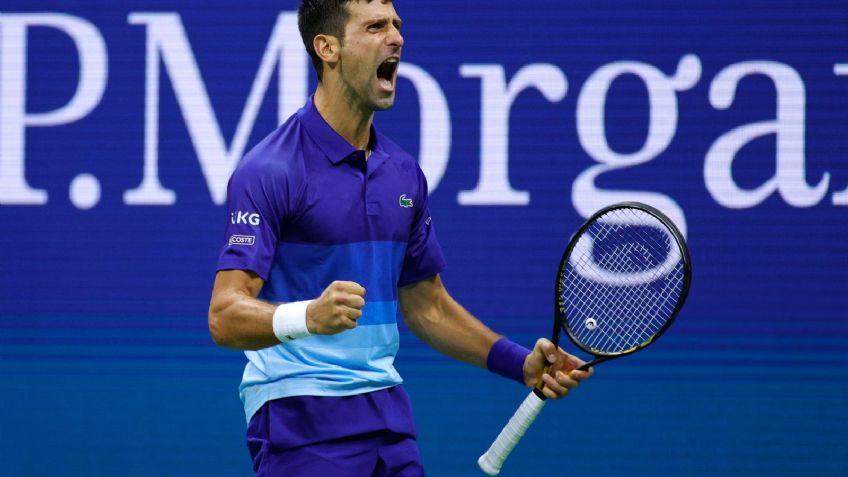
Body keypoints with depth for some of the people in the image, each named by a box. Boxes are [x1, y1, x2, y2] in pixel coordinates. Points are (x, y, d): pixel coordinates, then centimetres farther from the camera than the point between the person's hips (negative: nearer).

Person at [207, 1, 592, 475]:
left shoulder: (403, 173, 11)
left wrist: (521, 363, 10)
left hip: (388, 414, 7)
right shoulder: (271, 170, -12)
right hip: (300, 415, -7)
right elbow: (225, 318, -19)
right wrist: (308, 316, -37)